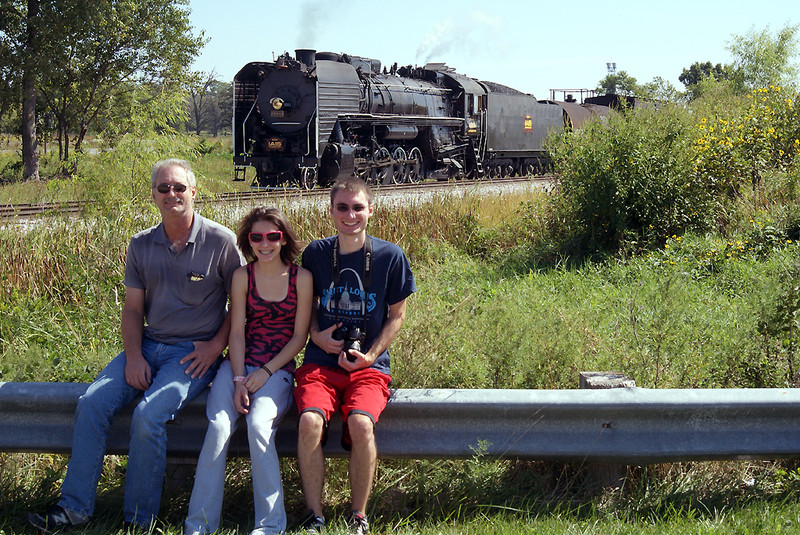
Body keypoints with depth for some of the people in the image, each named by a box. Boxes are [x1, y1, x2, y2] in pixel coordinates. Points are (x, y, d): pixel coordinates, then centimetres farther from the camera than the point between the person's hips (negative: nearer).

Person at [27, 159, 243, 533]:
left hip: (193, 352, -5)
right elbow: (132, 308, 10)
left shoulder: (221, 241, -5)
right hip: (147, 347, 5)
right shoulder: (141, 245, 8)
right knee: (91, 403, -16)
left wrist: (217, 346, -9)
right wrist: (133, 356, -5)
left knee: (148, 415, -27)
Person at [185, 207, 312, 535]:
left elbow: (299, 336, 1)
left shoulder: (301, 277, 1)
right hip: (239, 363, 2)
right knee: (219, 425, -24)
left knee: (258, 425, -29)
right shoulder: (242, 276, 5)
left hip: (278, 369, -2)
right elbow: (236, 332, 2)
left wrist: (266, 372, -10)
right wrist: (239, 380, -11)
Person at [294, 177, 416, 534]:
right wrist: (316, 335, -1)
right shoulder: (315, 254, 5)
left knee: (361, 423, -30)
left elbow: (397, 314, 8)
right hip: (321, 361, 2)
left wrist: (370, 356, -5)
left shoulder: (389, 256, 0)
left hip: (369, 365, -1)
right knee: (310, 421, -28)